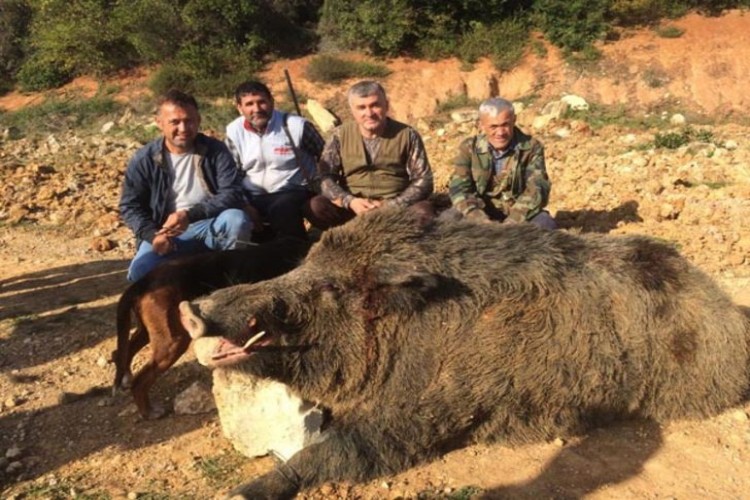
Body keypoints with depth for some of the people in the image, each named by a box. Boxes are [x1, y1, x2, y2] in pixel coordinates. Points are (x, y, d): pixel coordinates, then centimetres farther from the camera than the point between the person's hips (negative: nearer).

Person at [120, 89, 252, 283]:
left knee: (236, 219, -32)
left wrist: (190, 215, -26)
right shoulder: (145, 159, -1)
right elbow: (129, 206, 3)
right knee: (141, 272, -26)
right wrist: (152, 235, -16)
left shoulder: (215, 150, -4)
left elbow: (232, 194, -13)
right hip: (168, 233, 1)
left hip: (211, 227, 0)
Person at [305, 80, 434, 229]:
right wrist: (350, 201, -22)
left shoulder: (407, 135, -1)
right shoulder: (340, 135, 3)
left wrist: (390, 205, -17)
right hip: (351, 207, 1)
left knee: (424, 210, -32)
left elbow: (423, 181, -3)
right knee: (315, 207, -27)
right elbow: (324, 176, -3)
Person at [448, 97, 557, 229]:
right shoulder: (469, 148, -2)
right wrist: (482, 221, -30)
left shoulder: (531, 147, -4)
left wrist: (511, 223, -32)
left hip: (520, 216, 0)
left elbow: (537, 189, -15)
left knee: (545, 224, -31)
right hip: (482, 215, 0)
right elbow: (459, 189, -12)